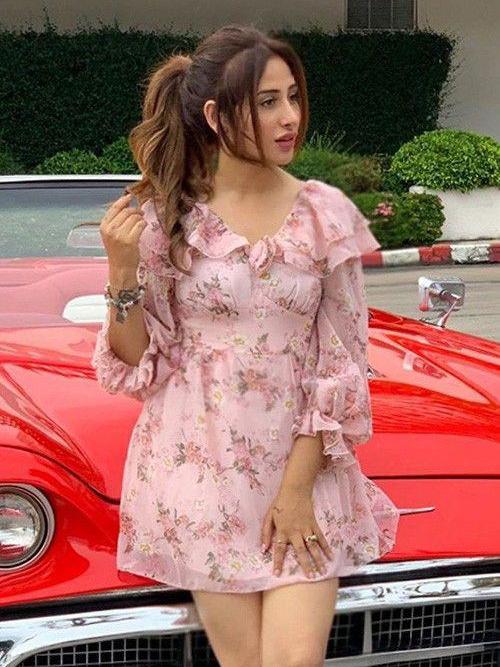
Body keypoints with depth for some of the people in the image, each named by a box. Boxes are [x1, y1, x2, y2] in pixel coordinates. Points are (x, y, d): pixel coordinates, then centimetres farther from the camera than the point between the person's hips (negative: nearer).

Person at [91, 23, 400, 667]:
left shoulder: (326, 213, -2)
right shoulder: (166, 218, -3)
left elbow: (342, 365, -1)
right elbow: (139, 362, 0)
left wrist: (299, 486, -7)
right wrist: (123, 272, -16)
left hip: (305, 468, 1)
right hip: (201, 466, 0)